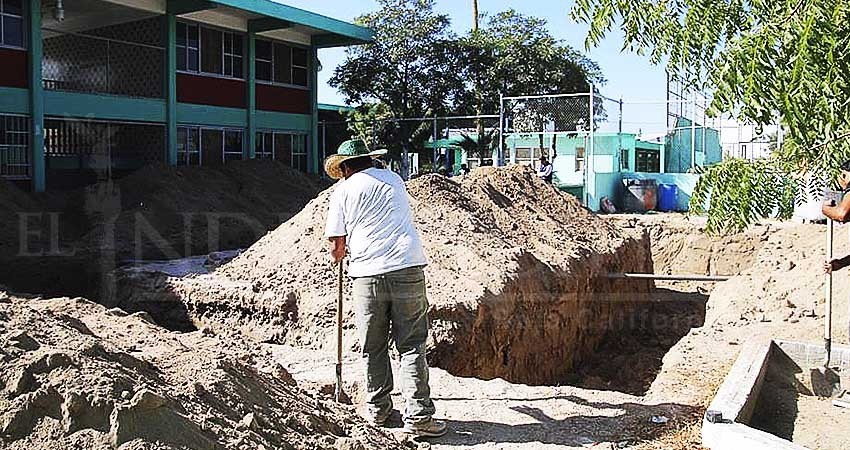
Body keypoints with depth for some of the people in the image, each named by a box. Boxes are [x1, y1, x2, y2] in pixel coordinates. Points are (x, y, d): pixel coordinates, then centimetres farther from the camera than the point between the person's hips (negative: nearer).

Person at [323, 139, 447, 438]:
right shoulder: (392, 178, 16)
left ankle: (378, 410, 25)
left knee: (373, 348, 13)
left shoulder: (342, 192, 7)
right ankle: (418, 416, 3)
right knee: (411, 346, 5)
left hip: (367, 276, -1)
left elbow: (336, 249, 4)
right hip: (407, 268, 1)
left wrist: (340, 255, 28)